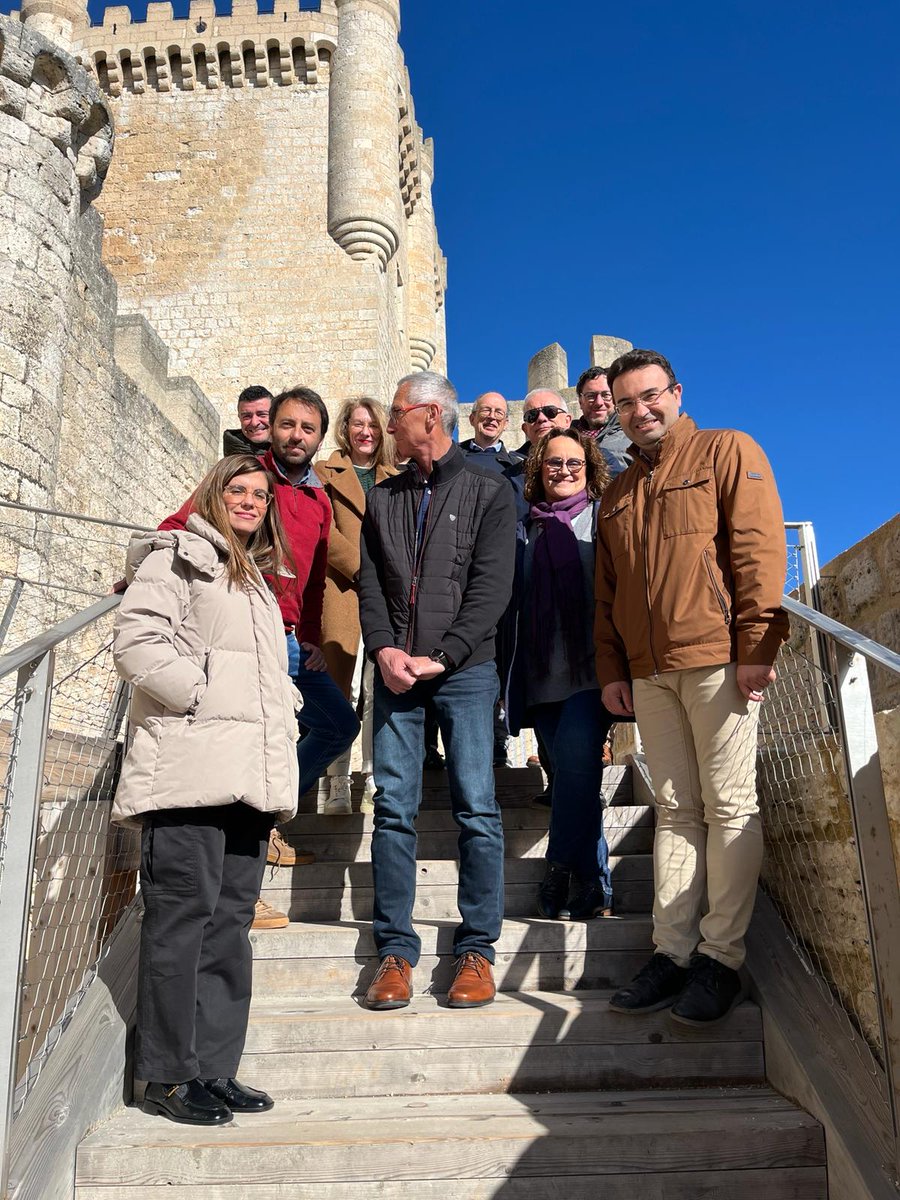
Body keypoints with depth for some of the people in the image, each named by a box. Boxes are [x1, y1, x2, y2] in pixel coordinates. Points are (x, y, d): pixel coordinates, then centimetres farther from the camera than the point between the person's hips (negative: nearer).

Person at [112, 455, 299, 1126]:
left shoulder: (257, 579, 27)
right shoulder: (177, 555, 3)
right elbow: (138, 642, -12)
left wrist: (283, 730, 15)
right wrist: (202, 695, -14)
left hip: (249, 777, 8)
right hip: (189, 766, -7)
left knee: (232, 918, 8)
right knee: (184, 912, -4)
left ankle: (215, 1069, 17)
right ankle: (170, 1076, 8)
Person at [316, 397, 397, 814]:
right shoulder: (326, 473, 11)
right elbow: (325, 532, -1)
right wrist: (364, 570, -12)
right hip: (343, 591, -3)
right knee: (342, 693, -5)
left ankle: (374, 785, 10)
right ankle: (338, 789, 1)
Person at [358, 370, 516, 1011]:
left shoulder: (488, 491, 4)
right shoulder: (383, 498, 18)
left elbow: (492, 587, -5)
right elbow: (369, 582, 10)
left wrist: (442, 656, -14)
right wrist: (383, 648, -8)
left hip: (465, 669, -3)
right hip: (396, 670, 4)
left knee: (476, 807, -3)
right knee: (393, 807, 1)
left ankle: (477, 949, 9)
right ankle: (396, 950, 10)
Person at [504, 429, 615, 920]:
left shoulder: (603, 519, 7)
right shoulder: (525, 530, 17)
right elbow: (511, 602, 18)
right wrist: (507, 676, 13)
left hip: (591, 672, -3)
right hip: (542, 677, 3)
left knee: (575, 766, -17)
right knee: (573, 780, 5)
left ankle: (559, 884, -6)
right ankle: (593, 890, 14)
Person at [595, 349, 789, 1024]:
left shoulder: (727, 451, 6)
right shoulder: (617, 493, 22)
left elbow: (759, 546, -5)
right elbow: (607, 592, 20)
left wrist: (756, 645, -14)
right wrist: (612, 668, 11)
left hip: (718, 660, -5)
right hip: (650, 672, 5)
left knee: (729, 807, -1)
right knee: (676, 811, 7)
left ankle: (721, 957, 7)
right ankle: (673, 951, 12)